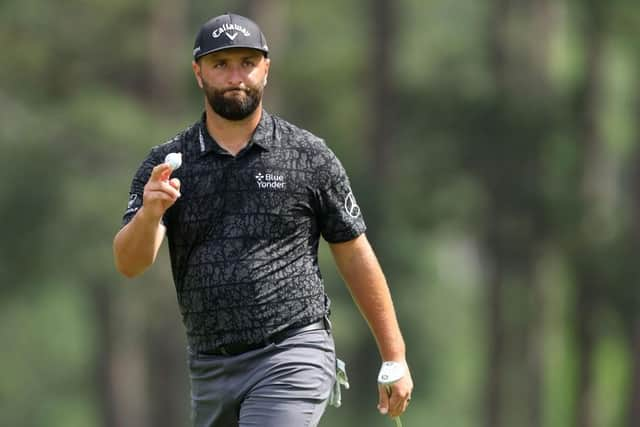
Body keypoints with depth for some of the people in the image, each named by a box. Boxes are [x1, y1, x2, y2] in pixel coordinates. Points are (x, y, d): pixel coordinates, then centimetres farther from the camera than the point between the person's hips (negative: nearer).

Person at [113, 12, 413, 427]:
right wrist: (149, 213, -28)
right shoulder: (167, 164, 5)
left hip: (293, 361, -4)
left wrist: (395, 358, 3)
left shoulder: (310, 156, 1)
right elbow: (129, 264, -6)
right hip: (210, 371, 4)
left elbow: (355, 256, 6)